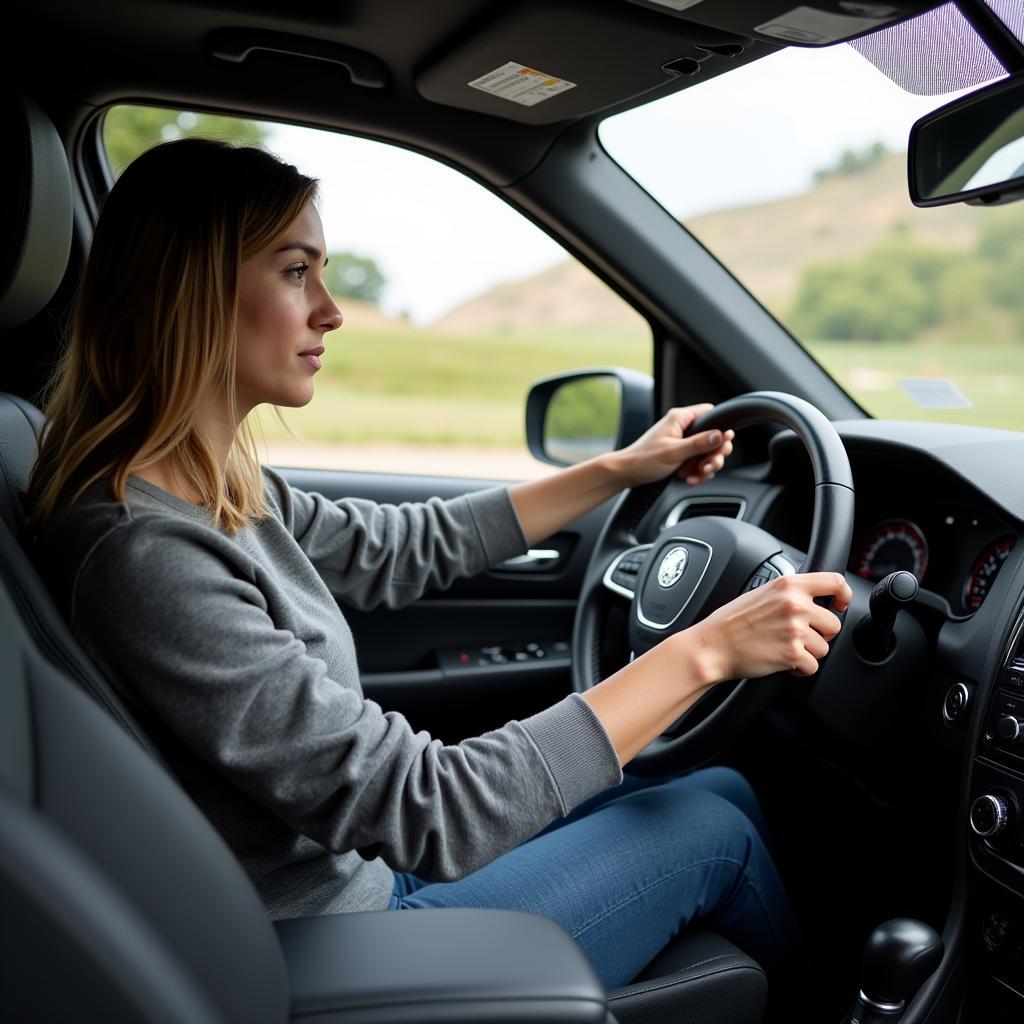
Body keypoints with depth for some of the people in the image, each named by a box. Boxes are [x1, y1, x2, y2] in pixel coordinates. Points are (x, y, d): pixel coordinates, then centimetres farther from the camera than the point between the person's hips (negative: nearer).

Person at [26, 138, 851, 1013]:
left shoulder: (213, 488, -3)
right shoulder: (142, 557, -31)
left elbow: (403, 549, 10)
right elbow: (429, 812, -31)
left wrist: (619, 470, 11)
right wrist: (703, 653, -26)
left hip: (366, 865, 8)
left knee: (726, 792, 9)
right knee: (718, 830, 1)